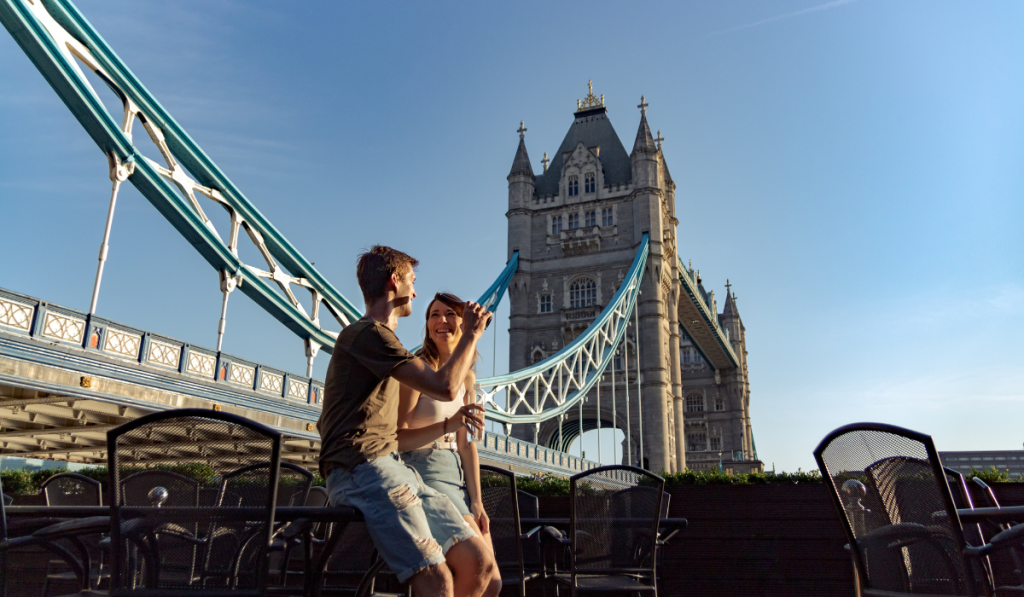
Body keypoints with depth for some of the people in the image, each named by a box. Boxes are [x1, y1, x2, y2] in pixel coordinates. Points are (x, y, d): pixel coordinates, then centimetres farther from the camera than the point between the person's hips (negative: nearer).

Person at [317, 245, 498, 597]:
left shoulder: (380, 338, 29)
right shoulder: (367, 332, -4)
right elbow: (445, 387, -13)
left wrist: (448, 424, 17)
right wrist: (472, 334, 3)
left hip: (395, 469, 10)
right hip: (364, 469, -9)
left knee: (478, 562, -6)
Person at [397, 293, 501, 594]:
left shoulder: (467, 377, 11)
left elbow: (465, 444, 8)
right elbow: (399, 438, -17)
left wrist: (477, 502, 1)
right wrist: (448, 425, -32)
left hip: (456, 473, 7)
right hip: (422, 472, -7)